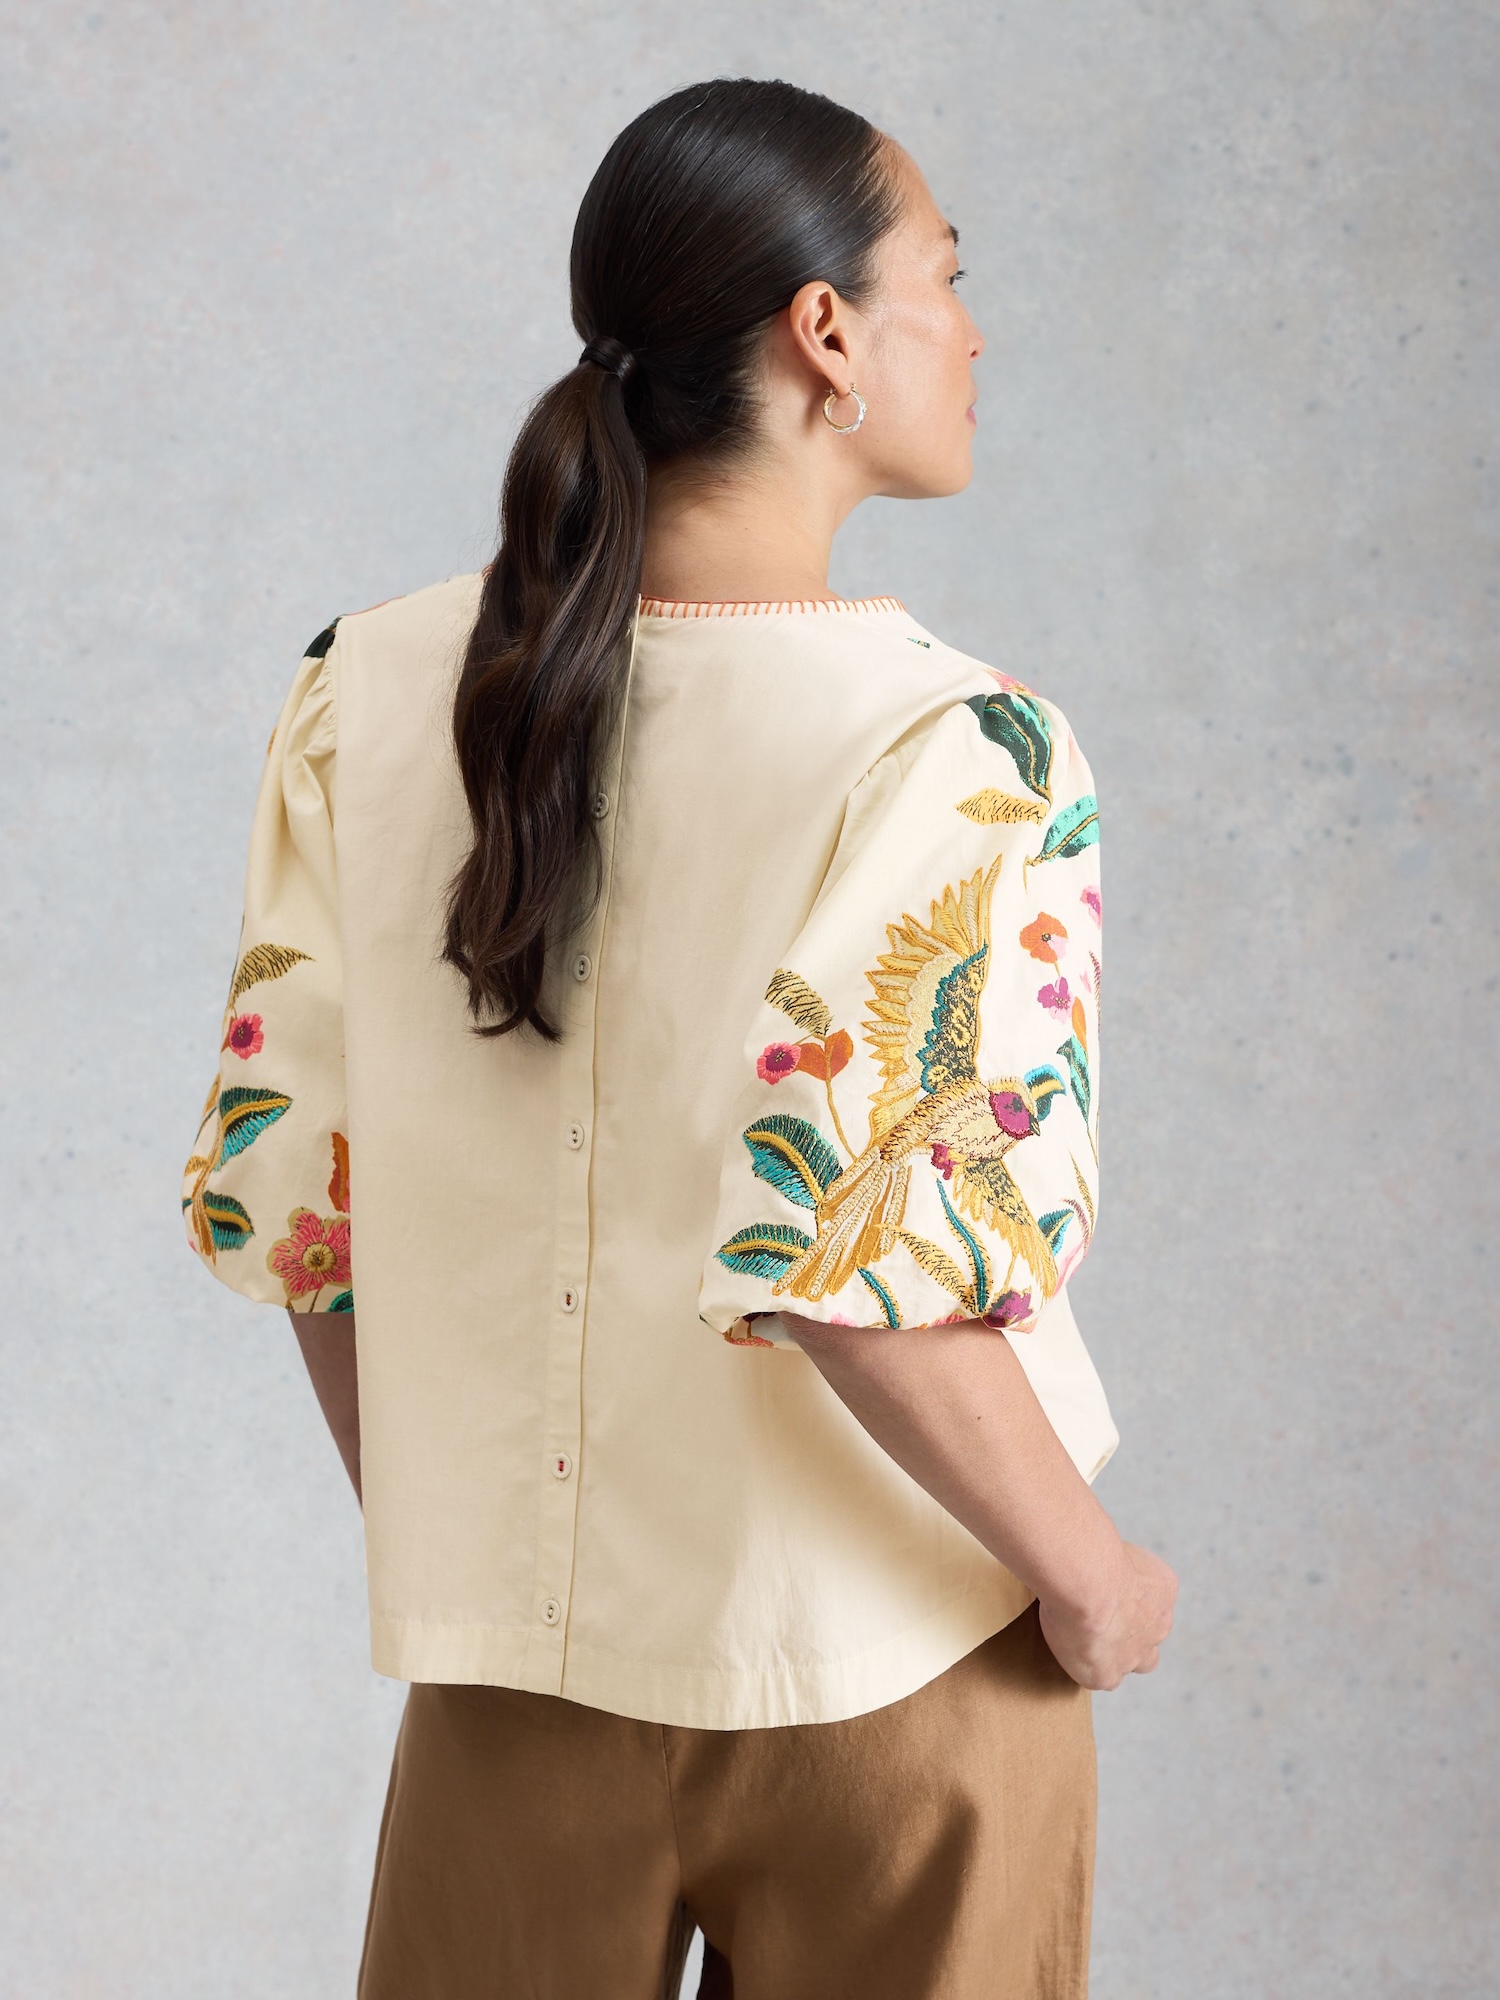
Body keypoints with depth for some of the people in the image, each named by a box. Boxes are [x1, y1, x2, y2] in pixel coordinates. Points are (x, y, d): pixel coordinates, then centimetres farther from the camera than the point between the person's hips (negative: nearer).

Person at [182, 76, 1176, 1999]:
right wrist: (1088, 1572, -12)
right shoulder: (957, 751, -18)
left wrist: (436, 1524, 13)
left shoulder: (373, 689, -3)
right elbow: (845, 1248, -27)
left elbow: (276, 1188, -1)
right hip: (884, 1687, -3)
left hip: (508, 1664, 4)